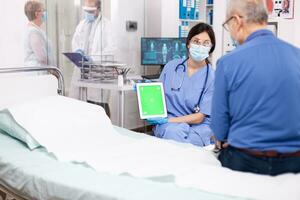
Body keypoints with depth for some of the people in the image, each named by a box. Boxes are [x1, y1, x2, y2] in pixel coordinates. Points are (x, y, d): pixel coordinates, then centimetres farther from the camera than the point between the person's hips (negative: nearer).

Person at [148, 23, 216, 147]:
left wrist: (167, 121, -17)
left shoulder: (212, 77, -6)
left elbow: (200, 117, -8)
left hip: (198, 126, -2)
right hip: (168, 124, 2)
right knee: (174, 131, -33)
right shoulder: (171, 66, 3)